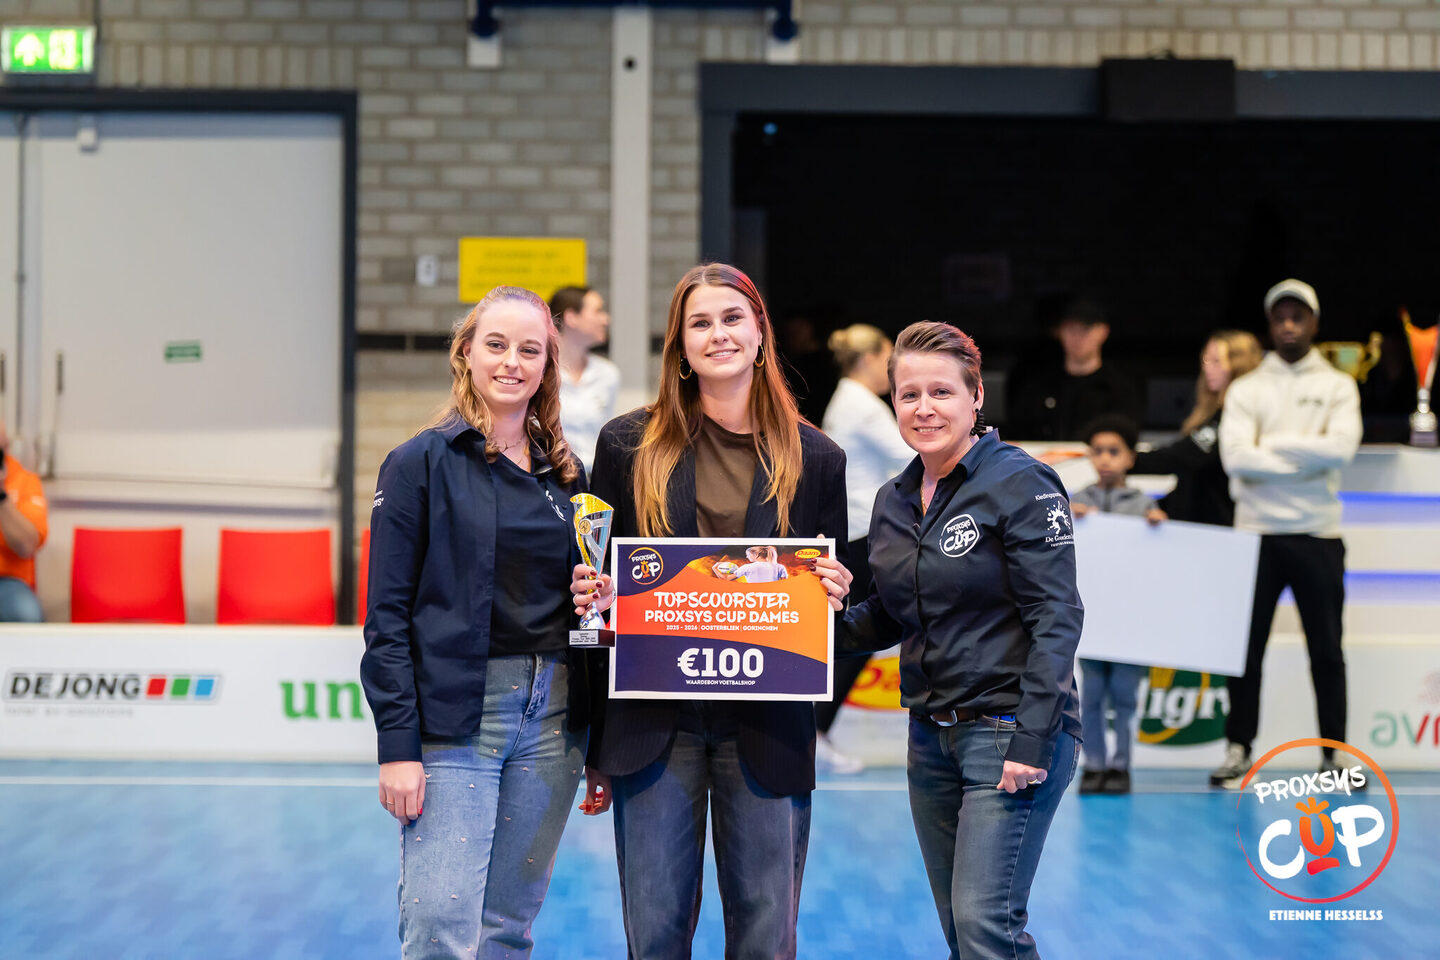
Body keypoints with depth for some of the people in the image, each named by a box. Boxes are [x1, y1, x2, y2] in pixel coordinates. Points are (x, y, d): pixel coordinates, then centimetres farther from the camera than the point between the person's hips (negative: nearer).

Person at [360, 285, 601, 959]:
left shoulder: (565, 473, 12)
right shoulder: (422, 463, -2)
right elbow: (387, 615, -6)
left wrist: (601, 745, 5)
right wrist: (396, 745, -13)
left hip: (551, 720, 5)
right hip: (455, 719, -4)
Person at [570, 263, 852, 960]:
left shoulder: (814, 458, 6)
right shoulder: (629, 445, 5)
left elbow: (832, 592, 12)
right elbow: (598, 576, 12)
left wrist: (832, 596, -9)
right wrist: (591, 599, -9)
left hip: (768, 727, 0)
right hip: (654, 720, 0)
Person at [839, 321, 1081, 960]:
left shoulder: (1020, 484, -10)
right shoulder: (893, 501, 11)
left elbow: (1056, 617, -14)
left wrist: (1030, 740, -20)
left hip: (1009, 731, -7)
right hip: (931, 737, 7)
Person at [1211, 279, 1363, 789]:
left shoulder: (1337, 386, 7)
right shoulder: (1246, 389, 7)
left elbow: (1341, 446, -11)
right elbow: (1235, 457, -9)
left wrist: (1273, 444, -9)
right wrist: (1305, 460, -10)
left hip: (1318, 535, 0)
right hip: (1257, 533, 0)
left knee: (1327, 650, 2)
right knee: (1247, 646, 1)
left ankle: (1333, 754, 9)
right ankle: (1238, 750, 10)